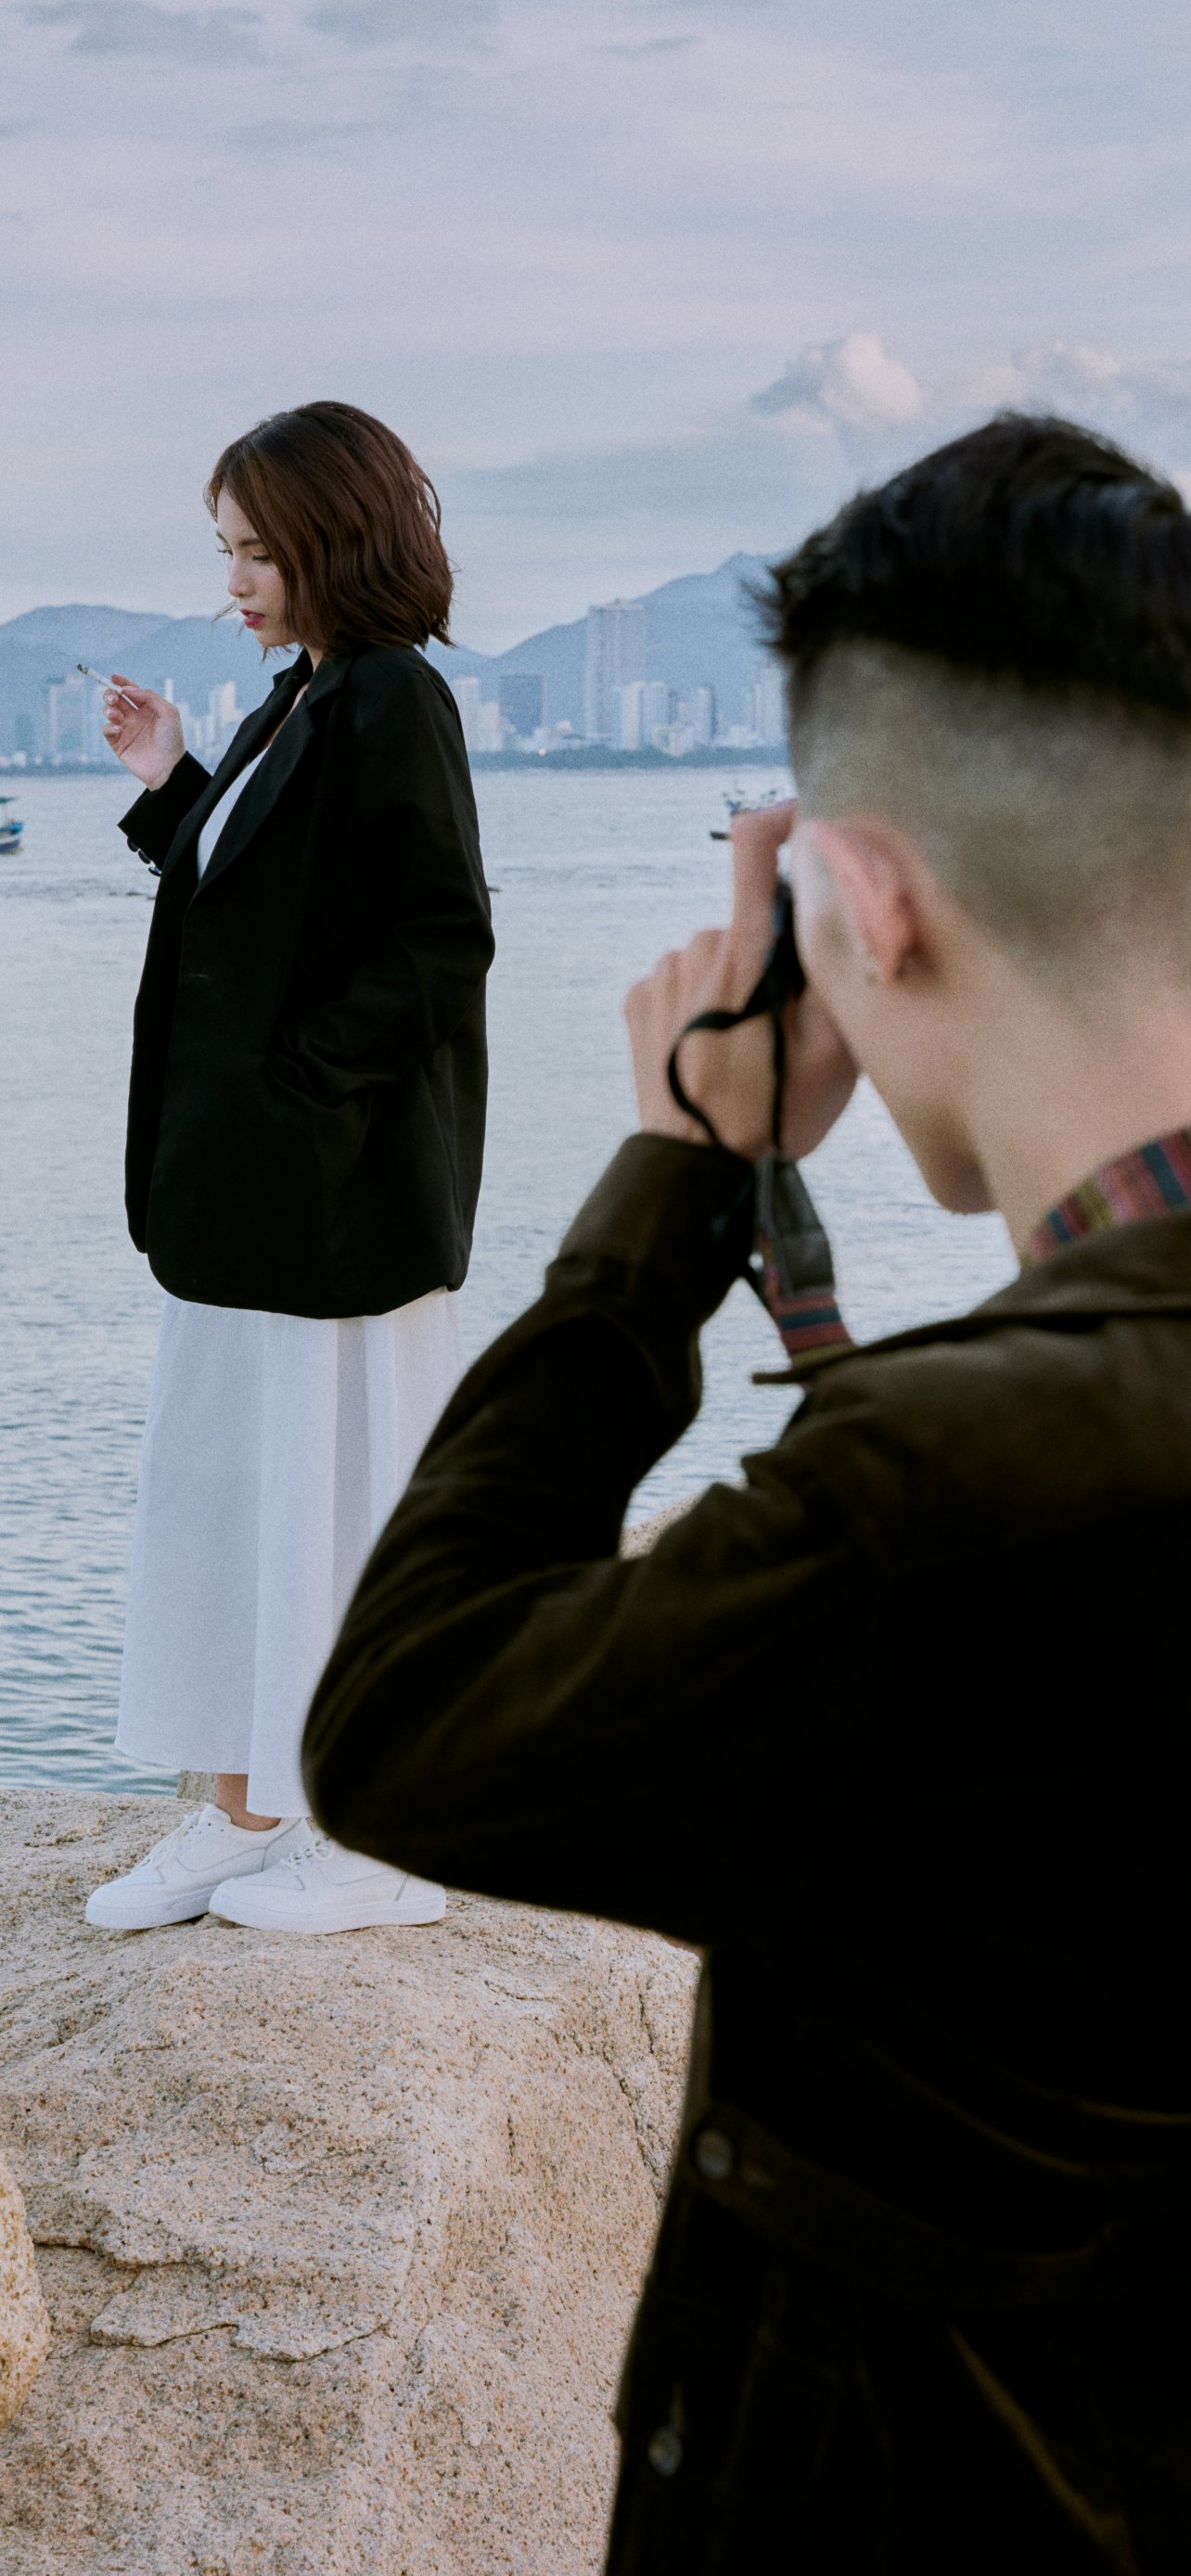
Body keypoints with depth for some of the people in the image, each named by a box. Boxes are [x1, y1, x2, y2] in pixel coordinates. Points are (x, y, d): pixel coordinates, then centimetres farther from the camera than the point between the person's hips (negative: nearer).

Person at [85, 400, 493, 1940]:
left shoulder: (389, 706, -14)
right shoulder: (298, 707, 13)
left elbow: (441, 942, -20)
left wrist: (304, 1085, -18)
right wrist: (168, 787, 11)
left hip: (343, 1197, -9)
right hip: (243, 1188, 10)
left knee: (342, 1486, 0)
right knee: (222, 1481, 13)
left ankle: (390, 1852, 12)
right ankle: (243, 1816, 24)